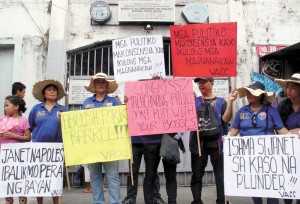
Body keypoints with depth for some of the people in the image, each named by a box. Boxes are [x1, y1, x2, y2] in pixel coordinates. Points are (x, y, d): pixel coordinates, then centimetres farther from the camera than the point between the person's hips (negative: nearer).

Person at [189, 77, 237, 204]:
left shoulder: (221, 102, 7)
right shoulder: (194, 101, 10)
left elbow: (226, 119, -5)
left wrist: (230, 102, -15)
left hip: (217, 143, -1)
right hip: (199, 143, 1)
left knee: (220, 175, 4)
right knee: (197, 175, 6)